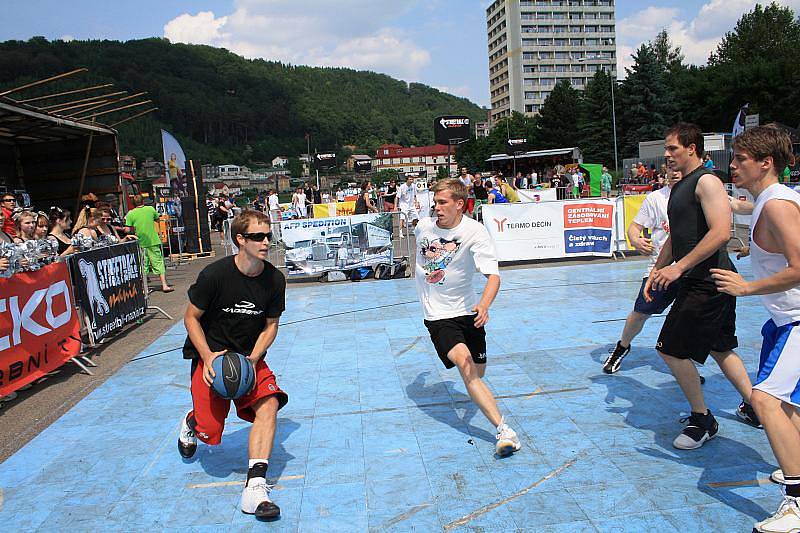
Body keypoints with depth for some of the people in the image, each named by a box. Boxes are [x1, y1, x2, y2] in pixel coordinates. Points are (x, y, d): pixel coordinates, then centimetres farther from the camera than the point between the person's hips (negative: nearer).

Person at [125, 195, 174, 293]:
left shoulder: (130, 214, -4)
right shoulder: (150, 209, 0)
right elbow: (157, 219, 16)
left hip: (140, 243, 0)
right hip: (153, 241, 0)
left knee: (143, 266, 8)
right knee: (158, 263, 3)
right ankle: (164, 285, 2)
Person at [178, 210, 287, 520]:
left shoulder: (274, 279, -8)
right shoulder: (215, 274, -17)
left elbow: (270, 326, 2)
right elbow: (191, 317, -6)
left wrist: (253, 359, -13)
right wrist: (208, 357, -17)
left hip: (250, 357, 3)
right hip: (210, 356, -2)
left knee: (269, 403, -24)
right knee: (210, 432, -5)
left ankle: (255, 485, -24)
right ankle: (192, 422, 35)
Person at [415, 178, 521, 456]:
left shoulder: (475, 232, -17)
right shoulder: (423, 227, -7)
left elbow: (493, 275, -28)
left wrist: (484, 305, -45)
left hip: (468, 311, 1)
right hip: (437, 315, 0)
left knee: (478, 373, 12)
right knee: (466, 366, -22)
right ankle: (503, 429, -26)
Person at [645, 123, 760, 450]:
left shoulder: (706, 181, -13)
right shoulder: (679, 187, 16)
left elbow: (720, 233, -25)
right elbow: (675, 238, 23)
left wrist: (679, 267, -25)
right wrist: (657, 271, 16)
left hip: (708, 284, -10)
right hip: (700, 282, 10)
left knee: (671, 349, -6)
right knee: (719, 347, 20)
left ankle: (702, 420, 10)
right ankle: (754, 408, 34)